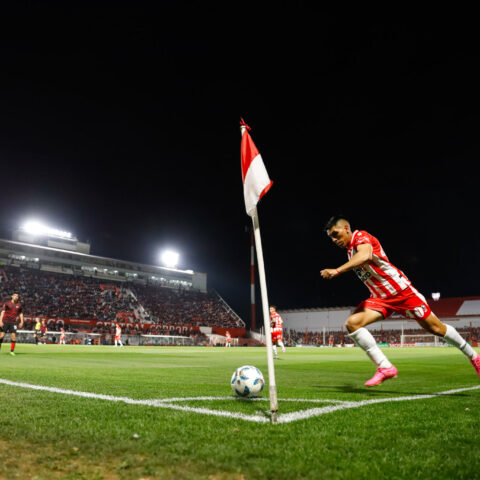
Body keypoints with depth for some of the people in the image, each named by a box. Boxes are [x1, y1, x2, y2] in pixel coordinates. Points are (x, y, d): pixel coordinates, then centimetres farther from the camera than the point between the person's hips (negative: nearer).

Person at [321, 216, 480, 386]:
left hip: (401, 290, -7)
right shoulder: (350, 250, 11)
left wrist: (337, 270, -41)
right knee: (352, 323, -16)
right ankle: (385, 367, -14)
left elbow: (365, 256, -37)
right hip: (380, 298, 7)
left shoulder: (361, 236, -15)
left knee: (436, 328, 3)